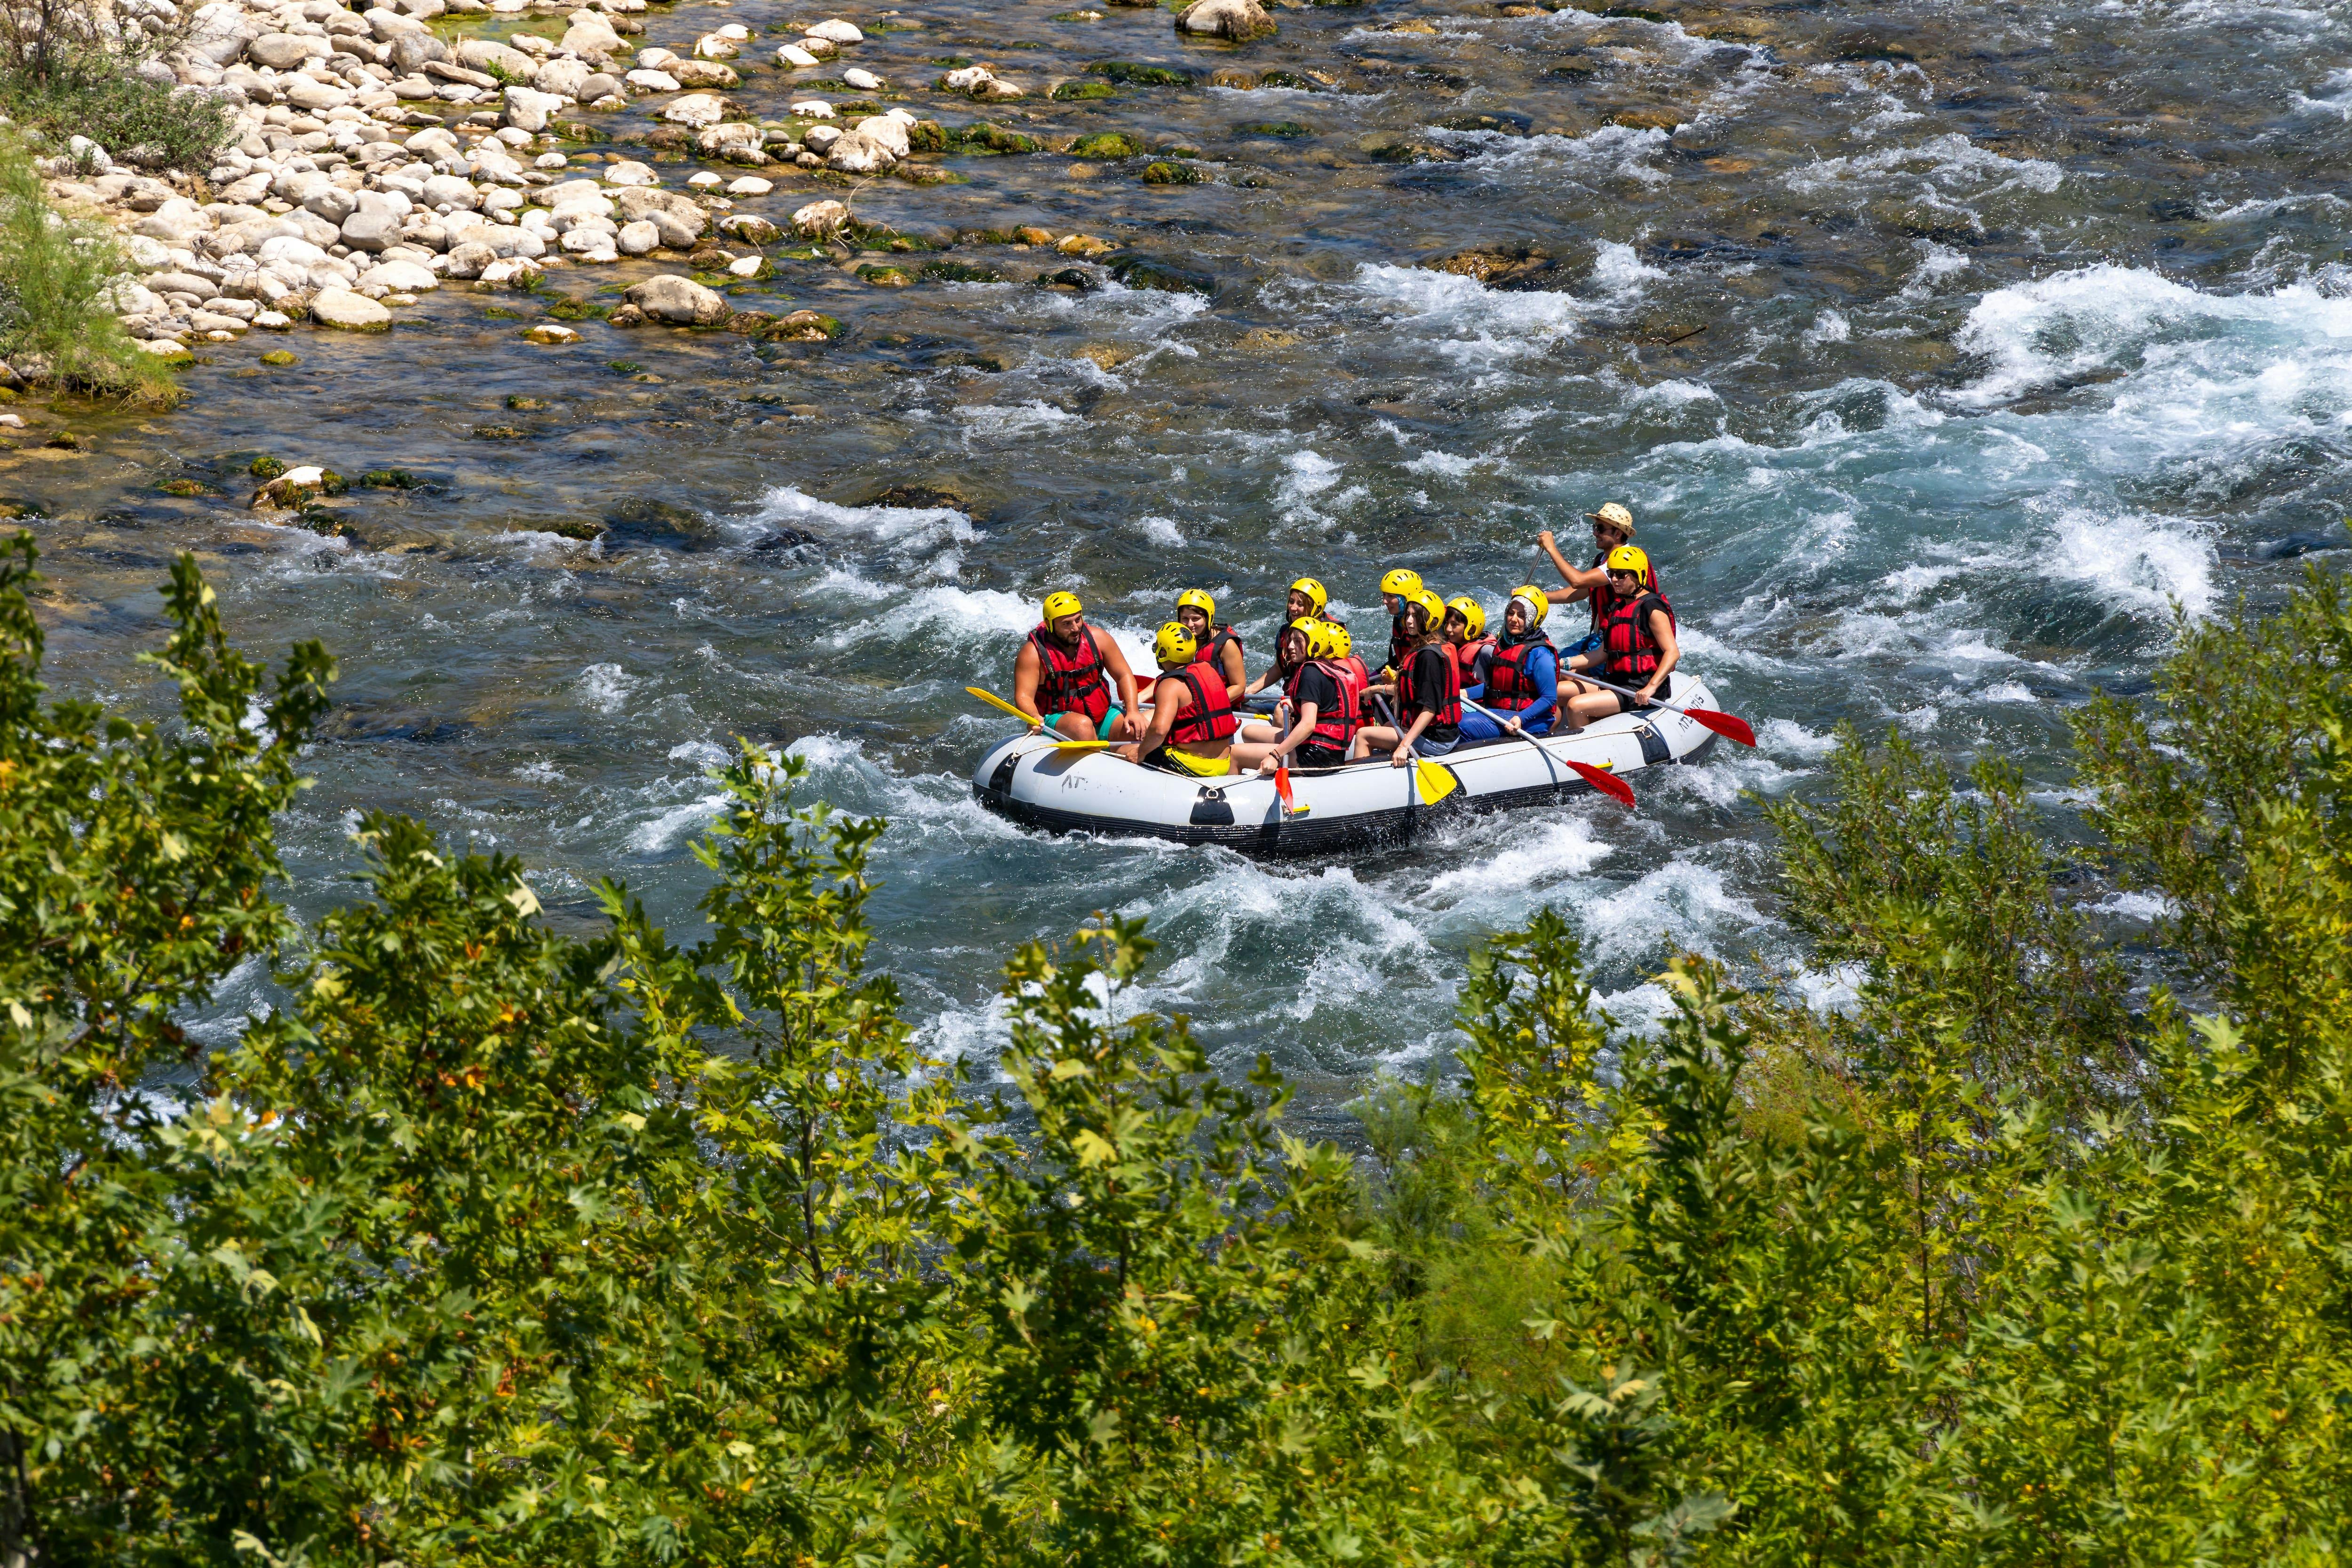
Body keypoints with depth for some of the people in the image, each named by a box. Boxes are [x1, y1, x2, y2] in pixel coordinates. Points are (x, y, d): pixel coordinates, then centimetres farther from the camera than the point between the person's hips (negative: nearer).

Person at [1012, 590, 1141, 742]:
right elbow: (1023, 696, -16)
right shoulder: (1034, 653, -12)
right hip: (1057, 719, -4)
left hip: (1102, 713, 4)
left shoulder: (1097, 638, -1)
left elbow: (1124, 676, 5)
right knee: (1083, 725, -37)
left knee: (1138, 731, -20)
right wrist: (1034, 718, -39)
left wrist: (1132, 712, -10)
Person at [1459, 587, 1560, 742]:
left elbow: (1550, 698, -16)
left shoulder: (1539, 654, -15)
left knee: (1465, 726, -26)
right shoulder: (1503, 644, 12)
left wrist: (1521, 719, -28)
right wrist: (1466, 693, 7)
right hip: (1495, 710, 9)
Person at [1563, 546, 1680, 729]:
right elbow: (1603, 653, 18)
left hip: (1639, 690, -9)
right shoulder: (1617, 607, 15)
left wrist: (1651, 688, -33)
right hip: (1617, 683, 9)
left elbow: (1673, 653, -21)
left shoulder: (1652, 608, -13)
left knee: (1576, 707, -23)